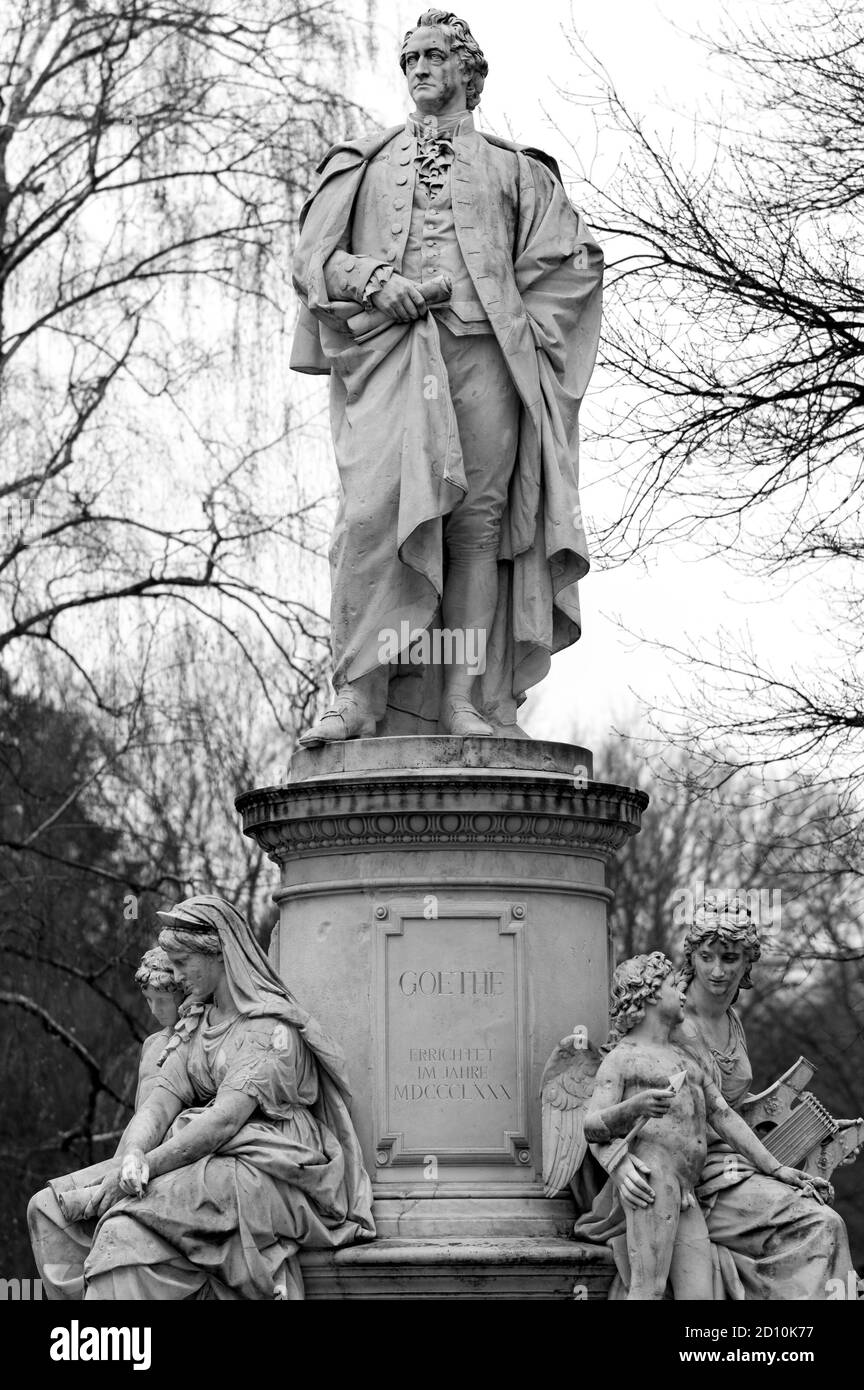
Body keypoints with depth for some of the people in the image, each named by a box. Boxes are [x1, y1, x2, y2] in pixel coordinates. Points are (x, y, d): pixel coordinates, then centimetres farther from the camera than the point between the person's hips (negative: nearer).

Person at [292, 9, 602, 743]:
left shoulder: (512, 168, 22)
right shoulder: (363, 165, 24)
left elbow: (575, 261, 17)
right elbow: (313, 256, 14)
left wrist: (522, 326, 4)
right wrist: (373, 279, -5)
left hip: (484, 355, 1)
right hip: (389, 354, -1)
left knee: (479, 523, -8)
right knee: (375, 508, -21)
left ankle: (466, 698, -9)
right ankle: (360, 693, -25)